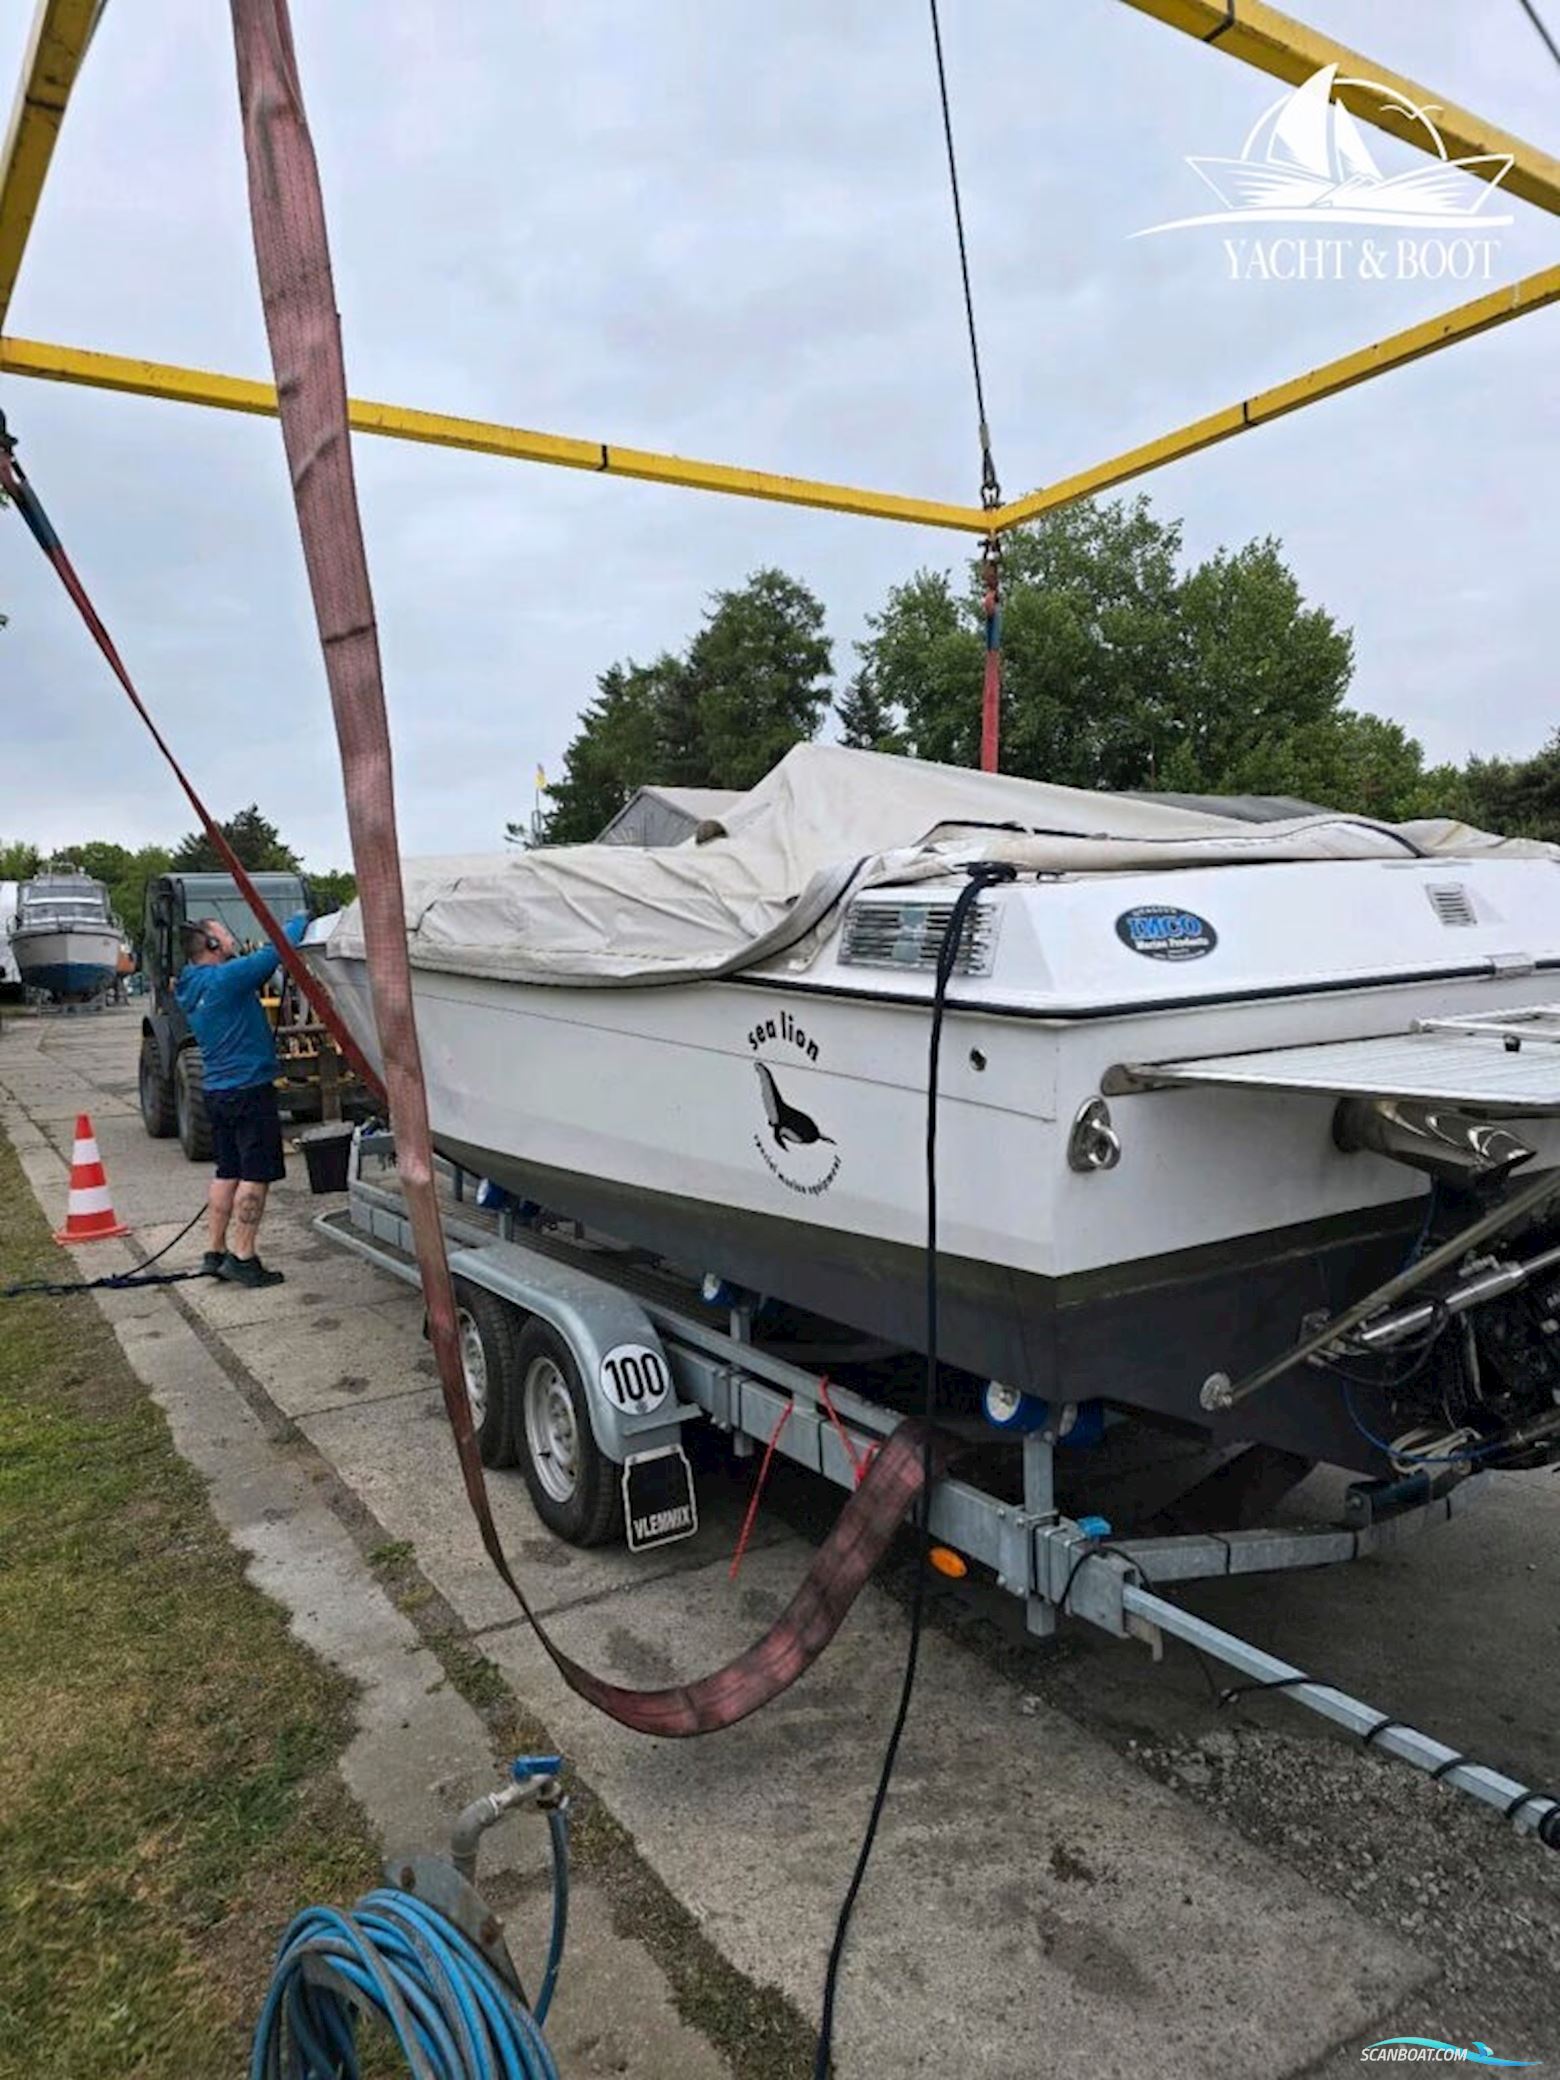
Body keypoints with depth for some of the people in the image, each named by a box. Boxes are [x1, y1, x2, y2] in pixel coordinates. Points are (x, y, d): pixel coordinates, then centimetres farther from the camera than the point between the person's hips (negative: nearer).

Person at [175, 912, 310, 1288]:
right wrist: (298, 921, 2)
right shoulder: (226, 978, -16)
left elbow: (257, 970, 21)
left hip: (218, 1090, 9)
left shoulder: (192, 989, 12)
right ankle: (243, 1257, -2)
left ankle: (216, 1252, 19)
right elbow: (276, 951, -16)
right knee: (255, 1174, -4)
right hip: (249, 1088, -9)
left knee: (227, 1172, 15)